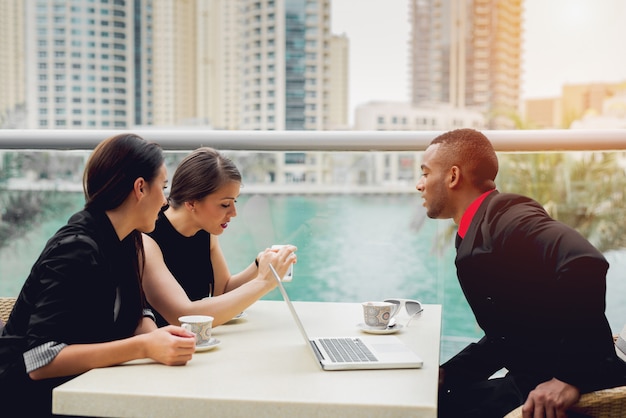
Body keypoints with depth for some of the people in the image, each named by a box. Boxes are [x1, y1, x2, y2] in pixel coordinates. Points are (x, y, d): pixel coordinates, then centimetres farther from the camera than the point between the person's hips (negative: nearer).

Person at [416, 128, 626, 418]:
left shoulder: (506, 217, -17)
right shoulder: (474, 240, 11)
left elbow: (585, 265, -35)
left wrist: (571, 377, -31)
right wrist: (446, 374, 3)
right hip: (527, 383, 8)